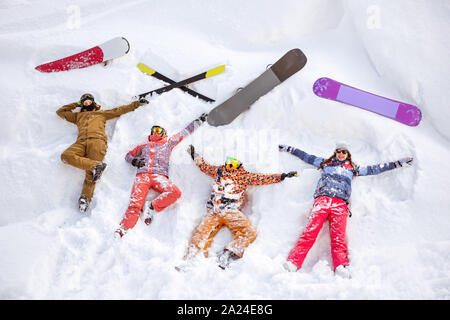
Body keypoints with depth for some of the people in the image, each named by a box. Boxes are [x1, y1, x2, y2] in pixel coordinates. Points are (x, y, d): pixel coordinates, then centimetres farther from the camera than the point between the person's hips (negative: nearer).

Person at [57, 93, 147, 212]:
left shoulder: (101, 113, 34)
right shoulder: (78, 116, 40)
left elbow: (120, 110, 36)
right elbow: (60, 112, 48)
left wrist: (137, 103, 36)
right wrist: (75, 104, 45)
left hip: (97, 141, -3)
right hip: (81, 143, 3)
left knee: (91, 172, -21)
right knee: (66, 156, -29)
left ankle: (85, 197, -31)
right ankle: (95, 166, -36)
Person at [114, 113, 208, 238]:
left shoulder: (168, 144, 33)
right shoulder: (144, 146, 35)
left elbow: (185, 132, 39)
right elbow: (128, 155, 41)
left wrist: (199, 120, 45)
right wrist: (134, 161, 17)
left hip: (159, 176, 0)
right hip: (142, 175, 0)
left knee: (175, 192, -31)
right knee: (135, 204, -23)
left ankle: (152, 208, -21)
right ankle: (123, 229, -34)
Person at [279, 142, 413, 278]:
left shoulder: (352, 168, 29)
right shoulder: (325, 163, 30)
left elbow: (374, 169, 32)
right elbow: (307, 157, 36)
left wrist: (397, 164, 32)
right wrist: (289, 149, 39)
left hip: (340, 204, 1)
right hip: (322, 199, -1)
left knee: (338, 236, -19)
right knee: (310, 232, -20)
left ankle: (341, 267, -35)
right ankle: (293, 262, -32)